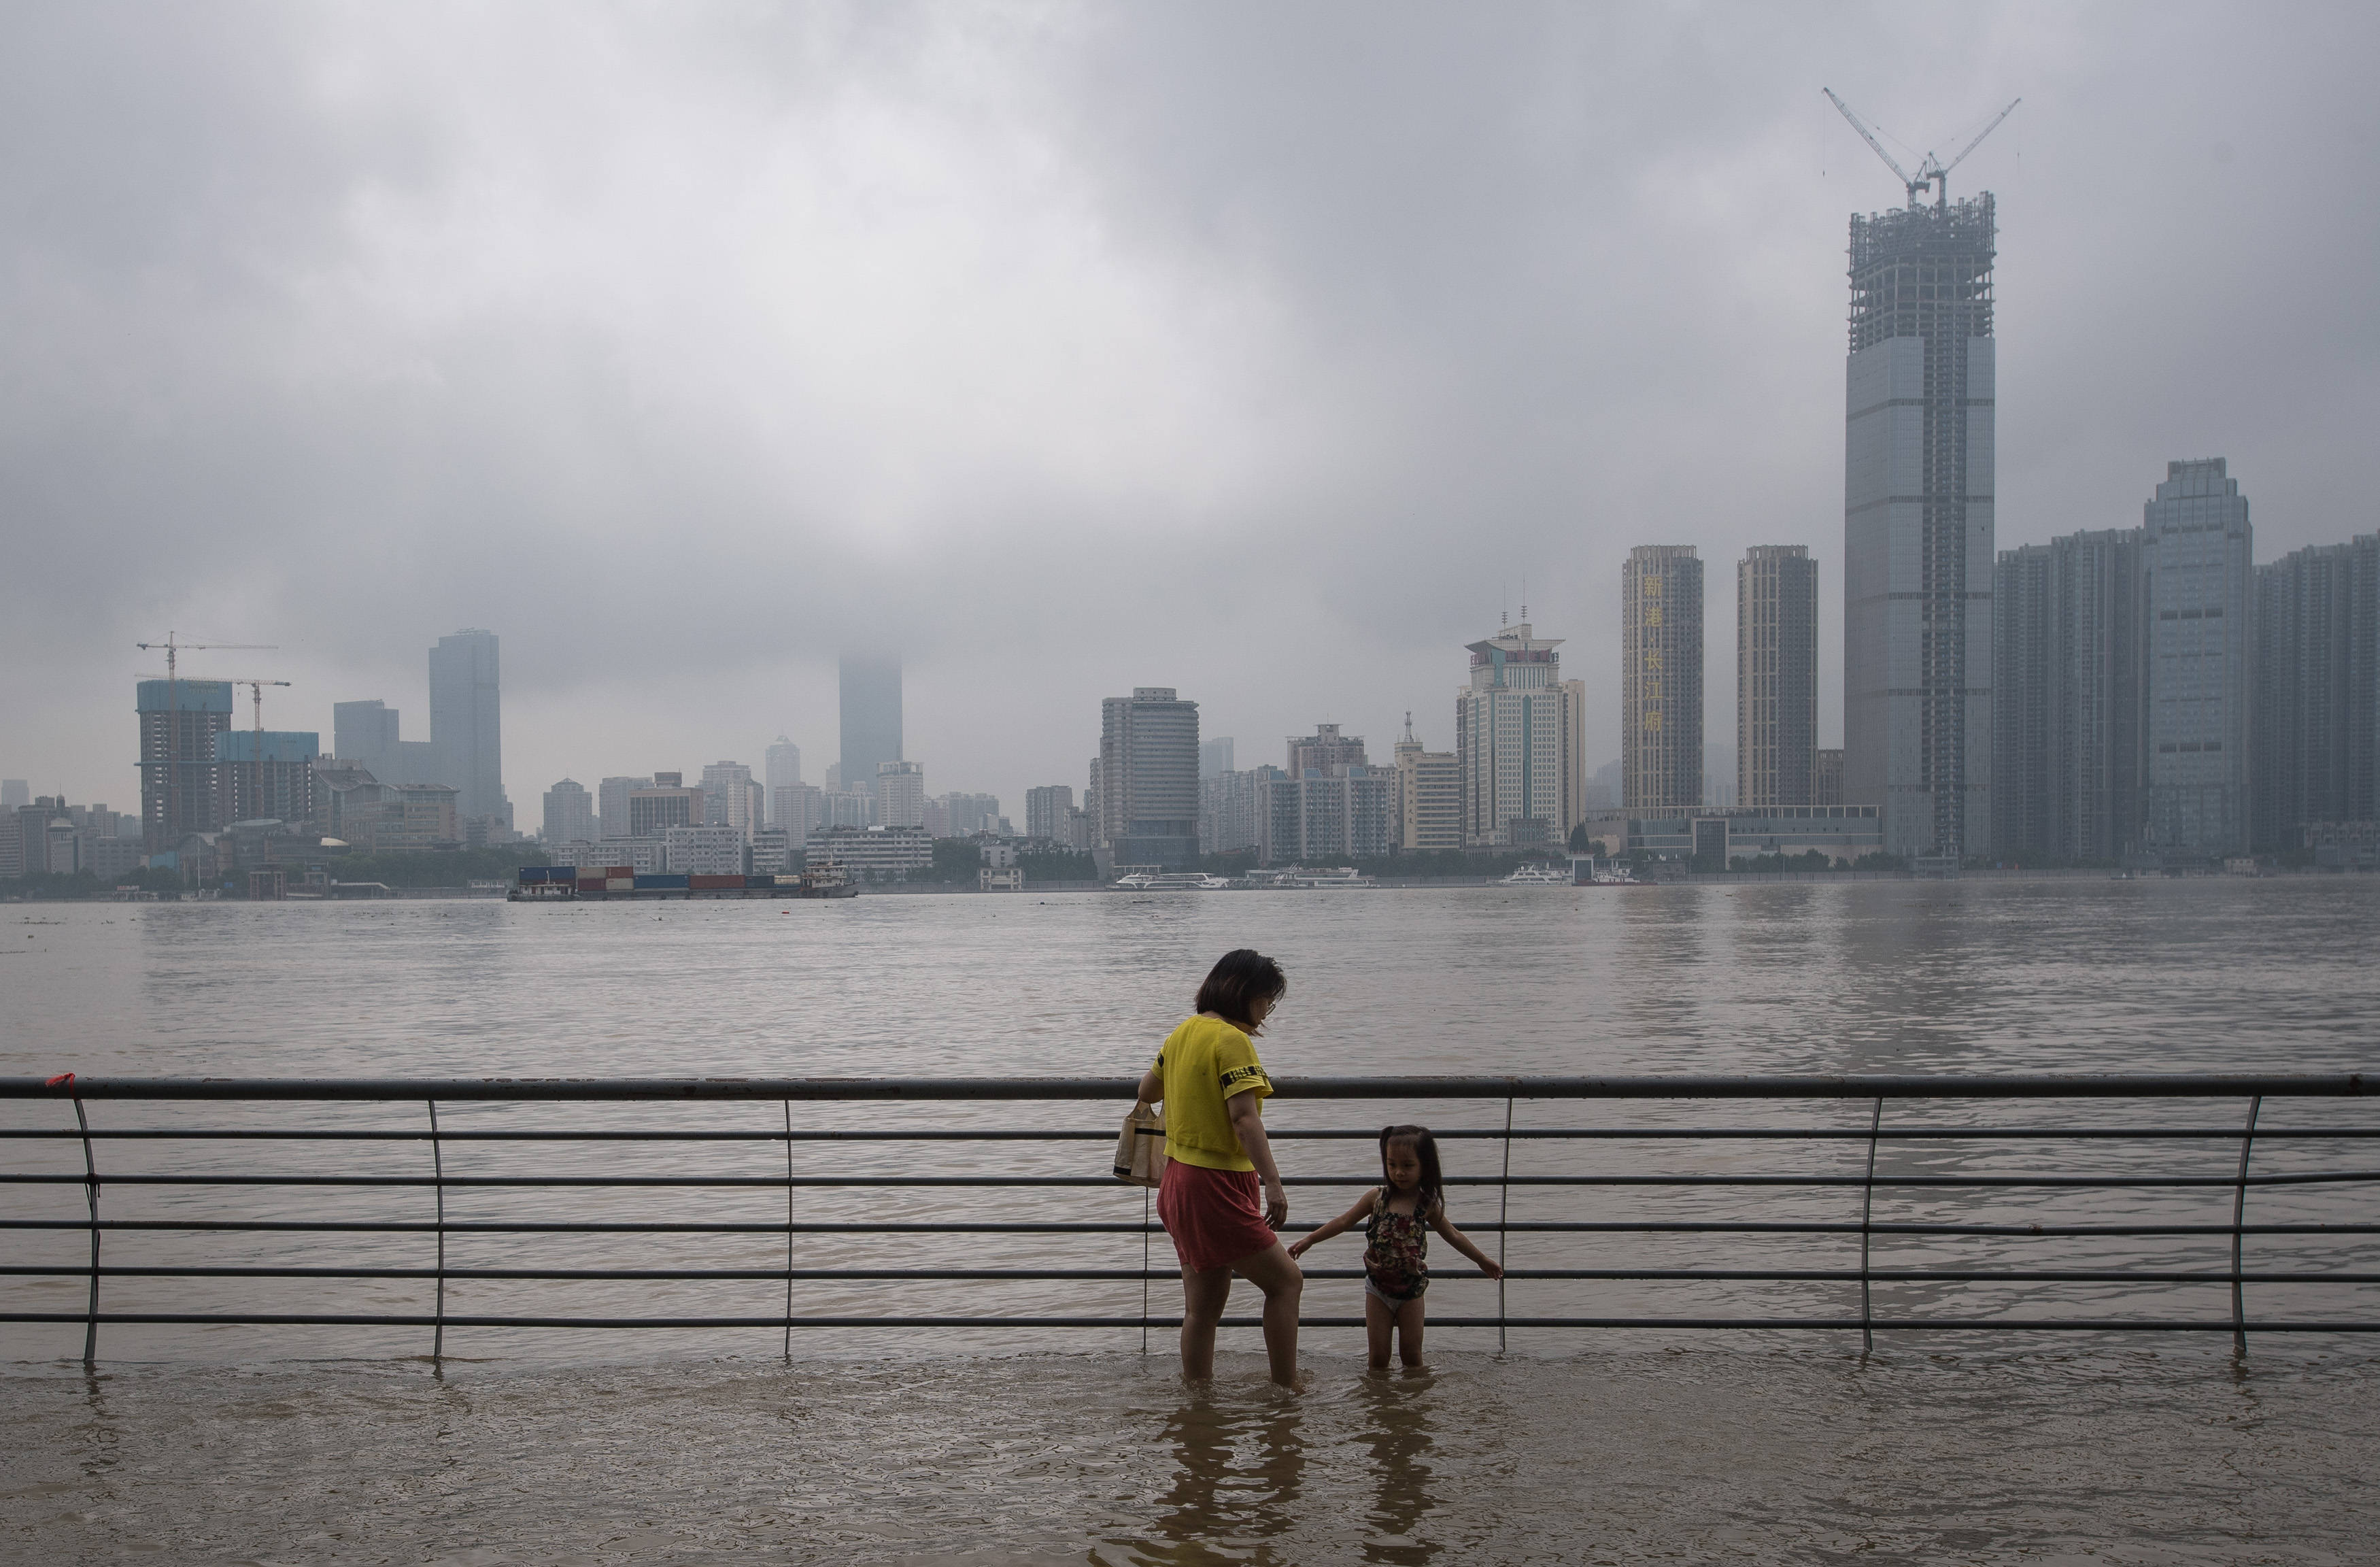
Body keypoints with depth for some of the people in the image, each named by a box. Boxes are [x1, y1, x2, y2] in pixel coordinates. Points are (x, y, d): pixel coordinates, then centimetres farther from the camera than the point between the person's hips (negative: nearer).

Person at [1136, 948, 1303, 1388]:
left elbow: (1147, 1091, 24)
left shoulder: (1184, 1032, 11)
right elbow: (1244, 1117, -25)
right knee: (1286, 1281, 0)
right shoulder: (1232, 1040, -15)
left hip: (1181, 1182, 9)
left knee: (1203, 1303, 13)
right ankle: (1287, 1390, 1)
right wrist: (1273, 1182, -29)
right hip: (1217, 1188, -9)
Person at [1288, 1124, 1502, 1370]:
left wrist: (1483, 1261, 15)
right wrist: (1309, 1241, 3)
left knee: (1411, 1353, 5)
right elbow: (1344, 1222, 2)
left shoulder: (1427, 1205, -5)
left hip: (1411, 1290, 0)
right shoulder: (1377, 1197, -6)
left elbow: (1453, 1236, 8)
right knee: (1378, 1356, 2)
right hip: (1378, 1289, 0)